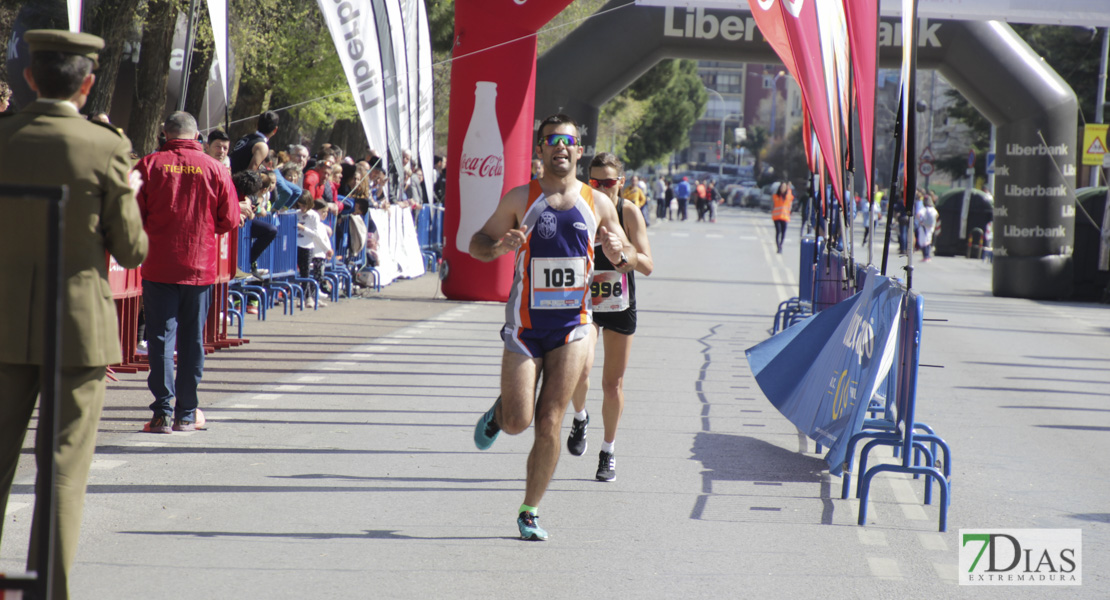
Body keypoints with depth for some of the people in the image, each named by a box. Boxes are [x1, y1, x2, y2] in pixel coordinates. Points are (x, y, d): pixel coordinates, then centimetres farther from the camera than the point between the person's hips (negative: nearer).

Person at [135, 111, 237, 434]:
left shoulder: (149, 165, -4)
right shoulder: (215, 169, 0)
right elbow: (229, 221, 1)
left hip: (159, 265, -1)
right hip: (200, 267, 1)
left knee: (161, 337, 2)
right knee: (192, 340, 9)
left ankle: (163, 412, -5)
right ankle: (186, 414, 13)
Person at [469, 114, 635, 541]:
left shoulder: (597, 204, 4)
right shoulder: (521, 199, -2)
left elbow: (629, 259, 13)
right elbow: (477, 245, 3)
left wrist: (620, 255, -11)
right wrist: (500, 246, -19)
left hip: (571, 326, 1)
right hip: (526, 324, -1)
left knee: (549, 423, -4)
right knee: (518, 422, -6)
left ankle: (530, 511, 10)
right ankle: (498, 412, 31)